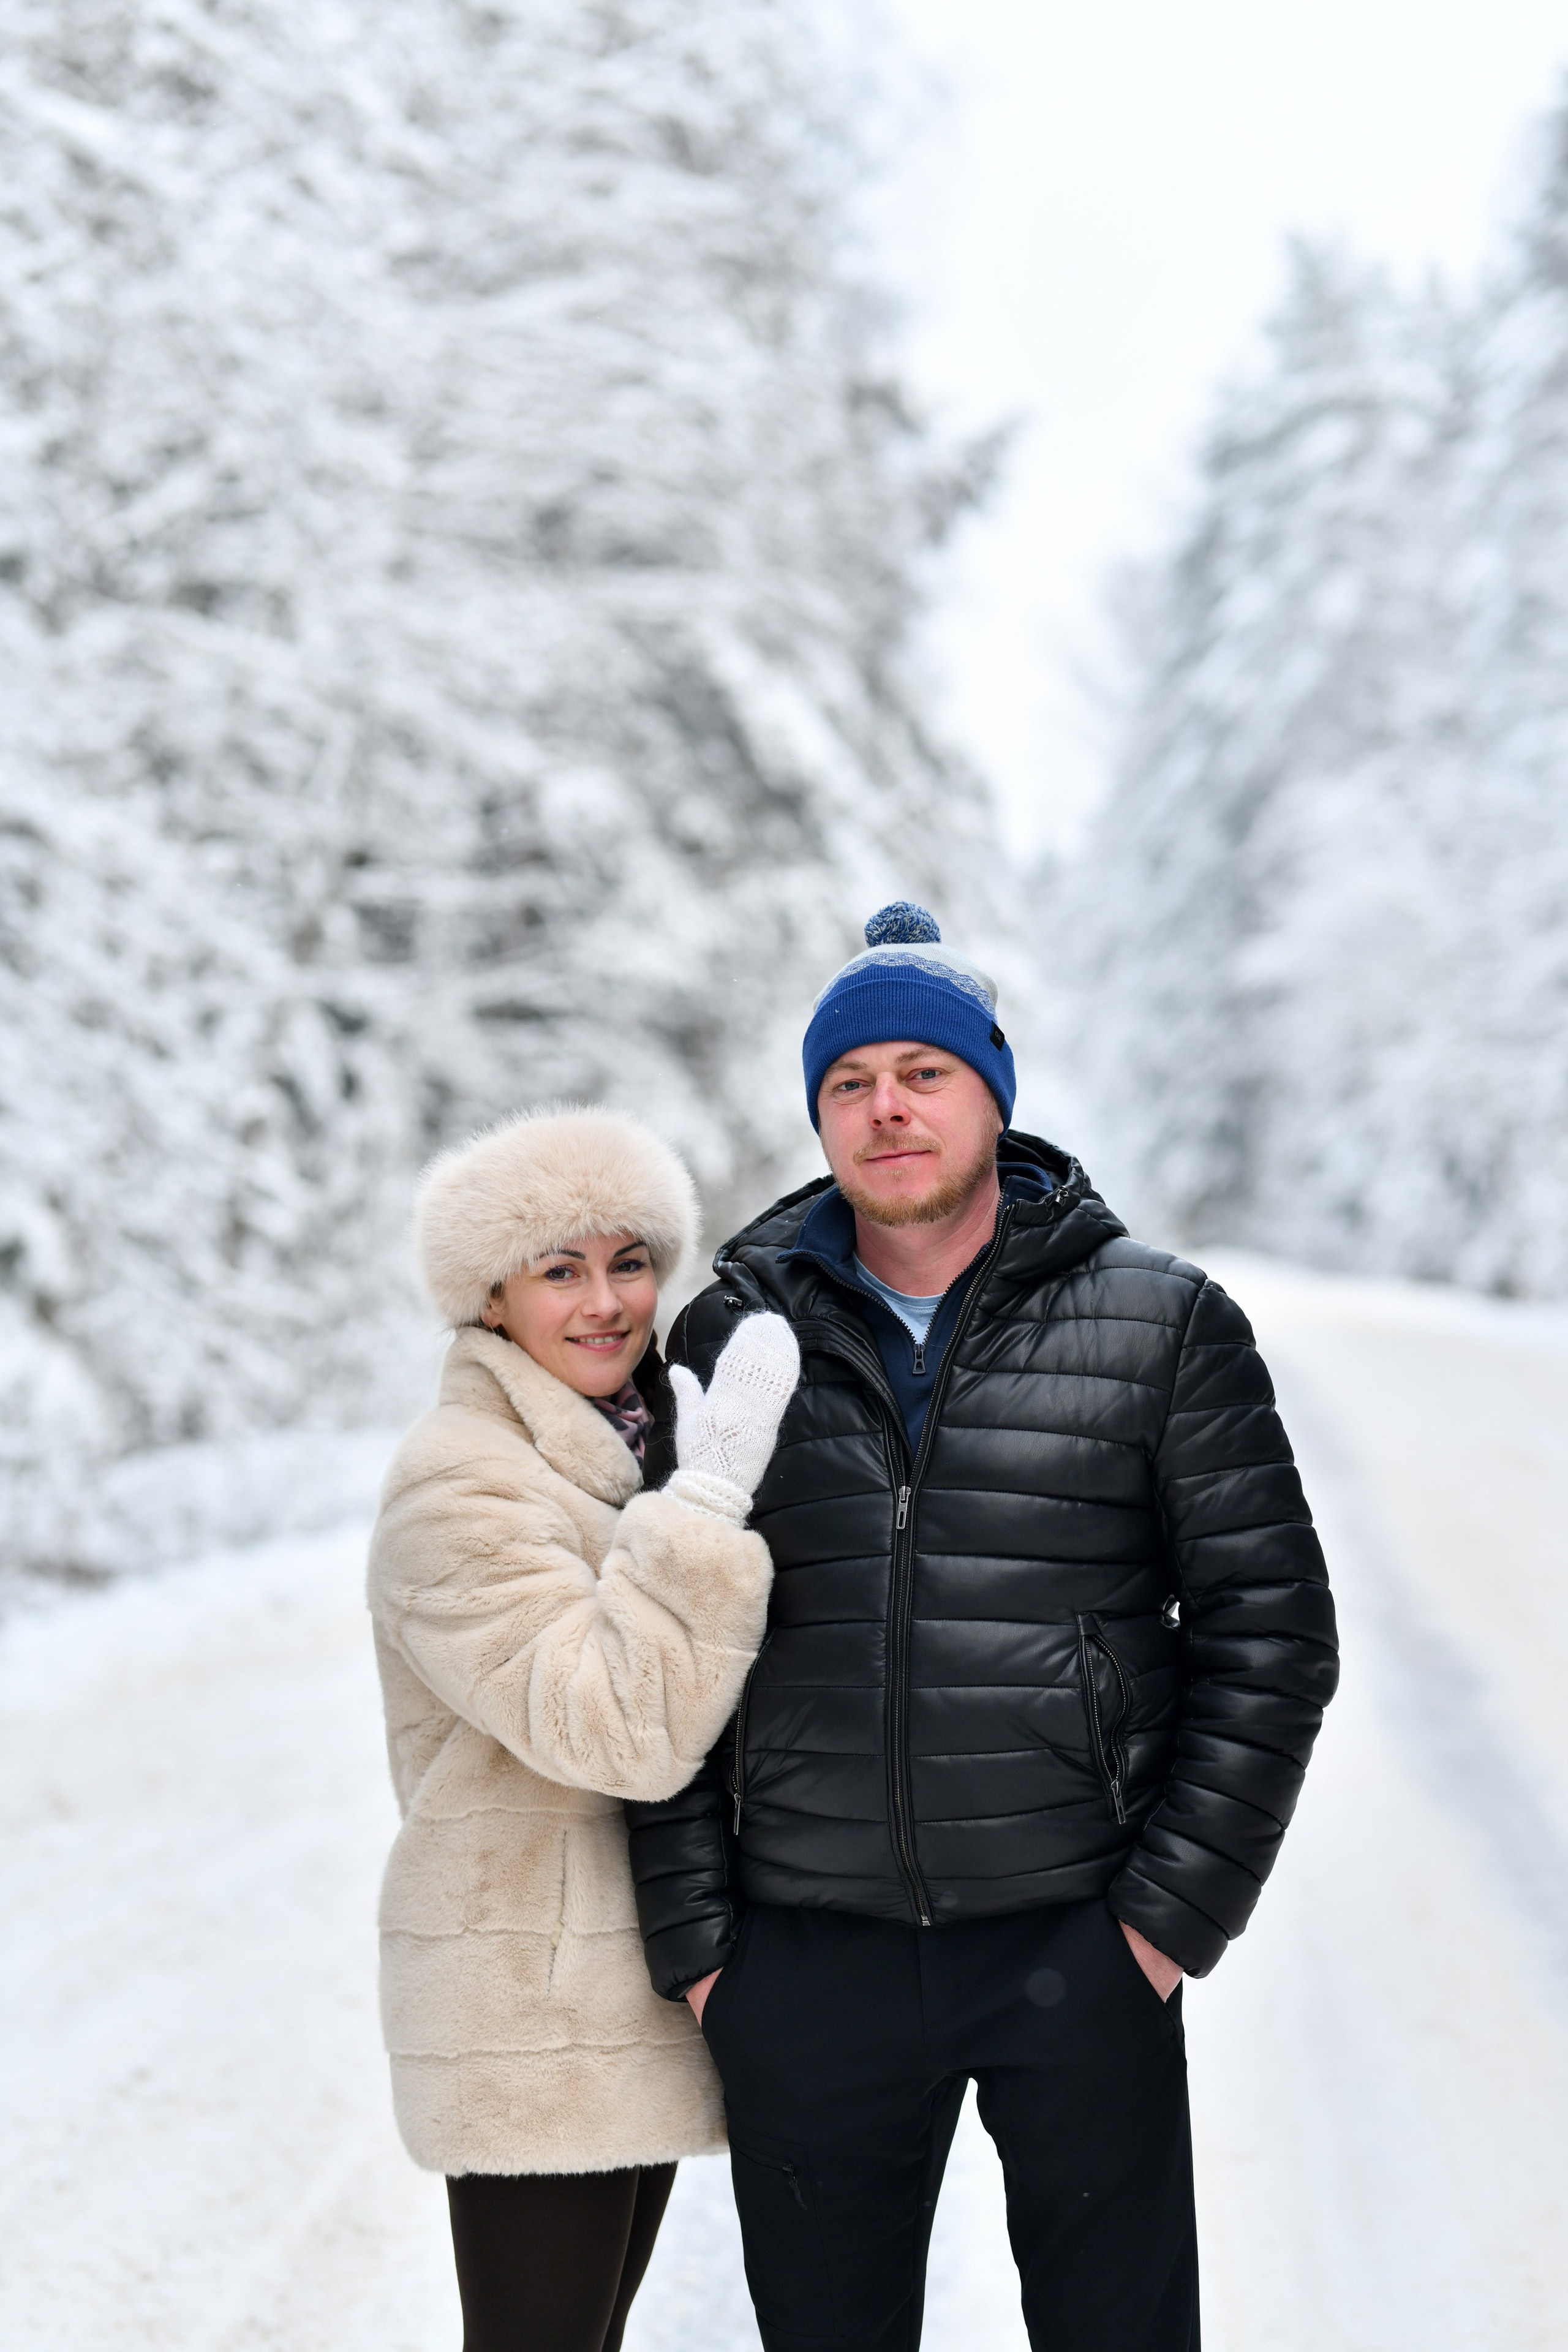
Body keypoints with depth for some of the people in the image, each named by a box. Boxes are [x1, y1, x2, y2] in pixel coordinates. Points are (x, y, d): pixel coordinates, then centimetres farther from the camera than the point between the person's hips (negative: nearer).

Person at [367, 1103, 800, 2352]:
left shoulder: (626, 1447, 12)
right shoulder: (461, 1485, -18)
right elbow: (622, 1727, -28)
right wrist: (710, 1494, -30)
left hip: (635, 1995, 9)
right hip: (534, 2015, -9)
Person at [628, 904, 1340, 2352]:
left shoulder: (1164, 1327, 1)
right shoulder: (733, 1341, 5)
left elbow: (1267, 1625, 0)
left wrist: (1179, 1906, -6)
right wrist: (693, 1938, 0)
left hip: (1079, 1948, -1)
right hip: (806, 1958, 2)